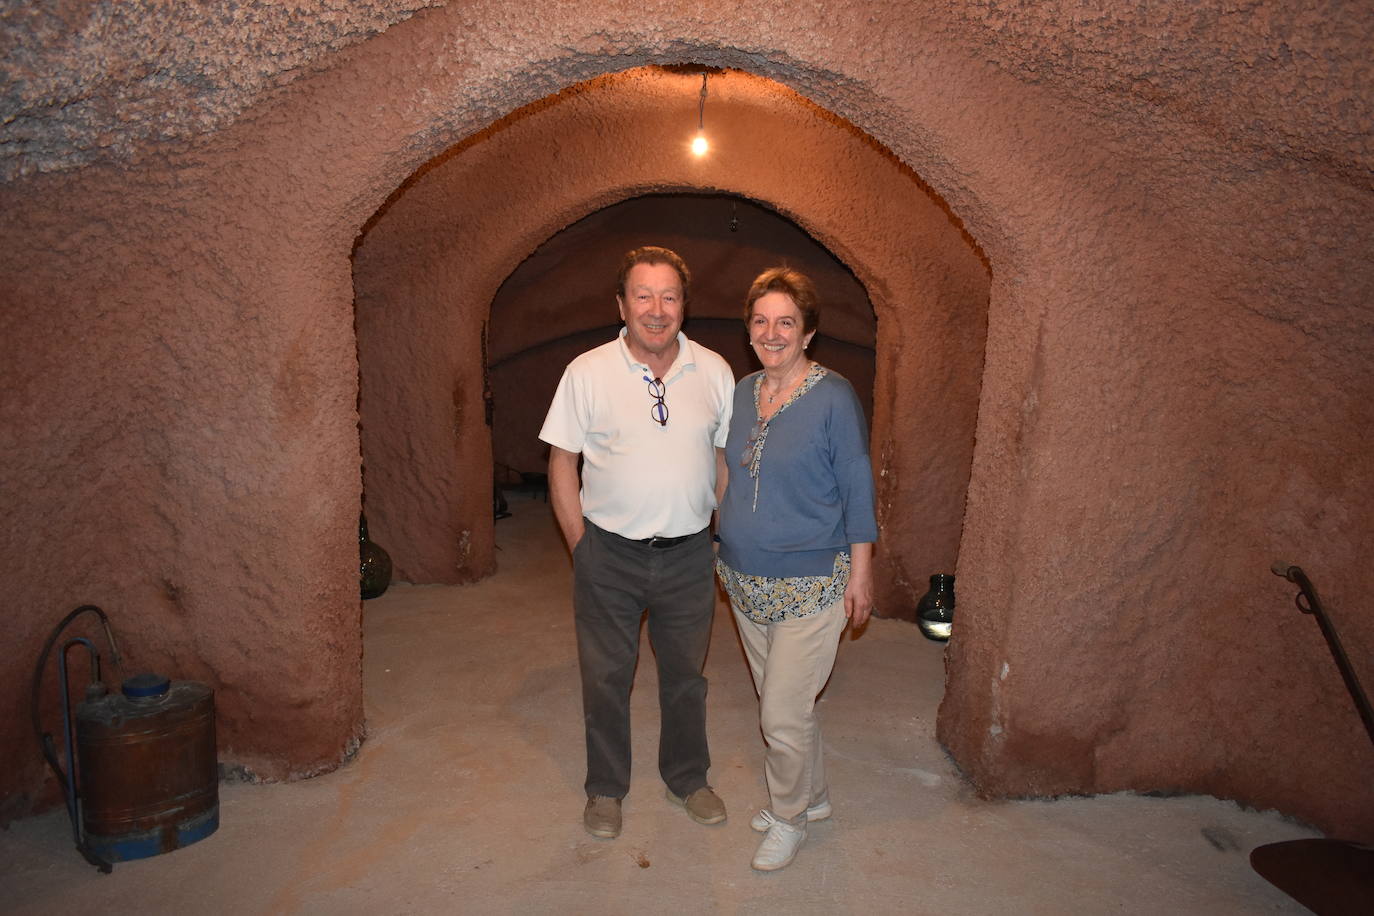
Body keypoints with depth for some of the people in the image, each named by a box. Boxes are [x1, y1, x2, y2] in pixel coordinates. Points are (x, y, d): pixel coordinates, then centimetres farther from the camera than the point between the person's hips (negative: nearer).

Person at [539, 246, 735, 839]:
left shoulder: (714, 371, -1)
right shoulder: (587, 372, -7)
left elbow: (726, 458, 8)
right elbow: (561, 462, -2)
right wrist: (580, 545, -5)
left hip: (689, 554, 2)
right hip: (609, 555, -1)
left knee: (685, 674, 17)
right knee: (605, 677, 13)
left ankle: (686, 778, 40)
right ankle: (605, 788, 35)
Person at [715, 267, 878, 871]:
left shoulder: (833, 397, -14)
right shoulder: (742, 392, 4)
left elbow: (857, 488, -9)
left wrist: (861, 572, -9)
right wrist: (730, 551, 14)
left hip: (809, 583, -6)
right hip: (746, 581, 7)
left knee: (783, 714, 0)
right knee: (779, 701, 19)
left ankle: (789, 818, 27)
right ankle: (813, 795, 42)